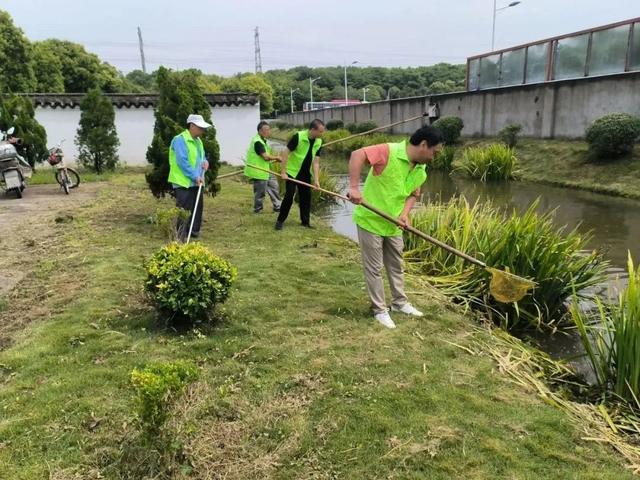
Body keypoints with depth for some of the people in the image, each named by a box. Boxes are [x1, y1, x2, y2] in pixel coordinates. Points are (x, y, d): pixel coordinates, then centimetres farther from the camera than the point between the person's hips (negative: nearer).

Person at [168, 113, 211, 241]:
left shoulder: (198, 141, 14)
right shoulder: (180, 140, -15)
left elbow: (201, 157, 25)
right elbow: (182, 162, -21)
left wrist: (205, 162, 1)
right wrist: (195, 176, -22)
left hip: (196, 183, 9)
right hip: (183, 183, -9)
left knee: (197, 208, 14)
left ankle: (194, 232, 27)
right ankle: (180, 238, -5)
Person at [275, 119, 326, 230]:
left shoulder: (319, 142, -6)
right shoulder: (298, 136, -22)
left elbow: (315, 162, -3)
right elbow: (286, 153, -18)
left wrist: (316, 180, -10)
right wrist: (283, 172, -19)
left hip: (305, 174, 5)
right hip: (292, 172, -5)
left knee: (306, 197, 6)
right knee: (289, 196, -8)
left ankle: (305, 222, 17)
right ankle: (280, 220, 6)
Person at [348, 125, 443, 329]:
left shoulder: (421, 171, 1)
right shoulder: (389, 151, -23)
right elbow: (357, 155, -33)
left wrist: (405, 214, -7)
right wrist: (354, 187, -42)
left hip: (394, 225, 7)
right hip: (371, 220, -7)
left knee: (396, 265, 20)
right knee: (374, 268, 5)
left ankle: (399, 302, 38)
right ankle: (380, 310, 19)